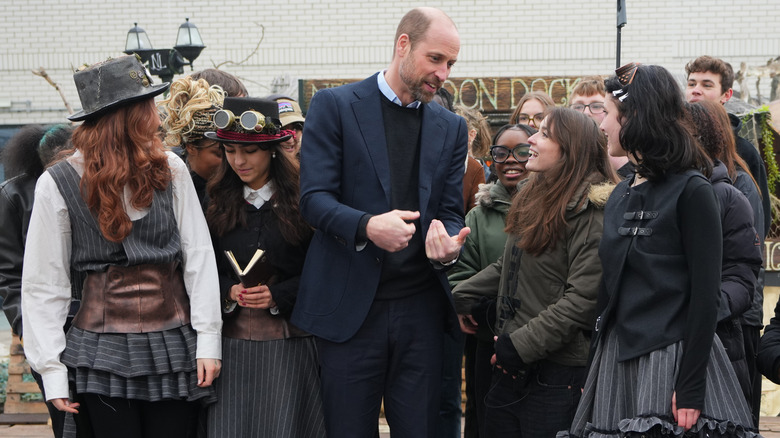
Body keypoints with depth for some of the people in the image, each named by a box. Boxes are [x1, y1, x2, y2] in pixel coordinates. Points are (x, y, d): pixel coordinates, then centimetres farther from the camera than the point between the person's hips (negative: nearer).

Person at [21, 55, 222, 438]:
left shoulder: (170, 170, 2)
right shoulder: (58, 184, -3)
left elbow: (198, 256, 2)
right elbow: (42, 284, -1)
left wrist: (208, 339, -3)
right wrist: (52, 369, -4)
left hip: (175, 349, 2)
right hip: (105, 354, -2)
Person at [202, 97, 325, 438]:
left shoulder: (300, 200, -1)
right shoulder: (218, 205, 9)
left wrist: (277, 295, -13)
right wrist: (229, 291, -9)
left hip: (288, 342, -2)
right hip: (231, 342, 3)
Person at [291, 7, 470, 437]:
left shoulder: (451, 127, 12)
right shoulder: (334, 106, -1)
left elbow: (451, 211, 10)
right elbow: (313, 197, -8)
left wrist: (447, 246, -14)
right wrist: (366, 226, -27)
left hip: (420, 306, 4)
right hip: (350, 305, -3)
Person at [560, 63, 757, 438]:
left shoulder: (690, 190, -9)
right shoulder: (620, 195, 11)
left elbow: (705, 294, -13)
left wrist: (691, 387, -18)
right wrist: (592, 366, 10)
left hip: (673, 352, -7)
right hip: (617, 355, 7)